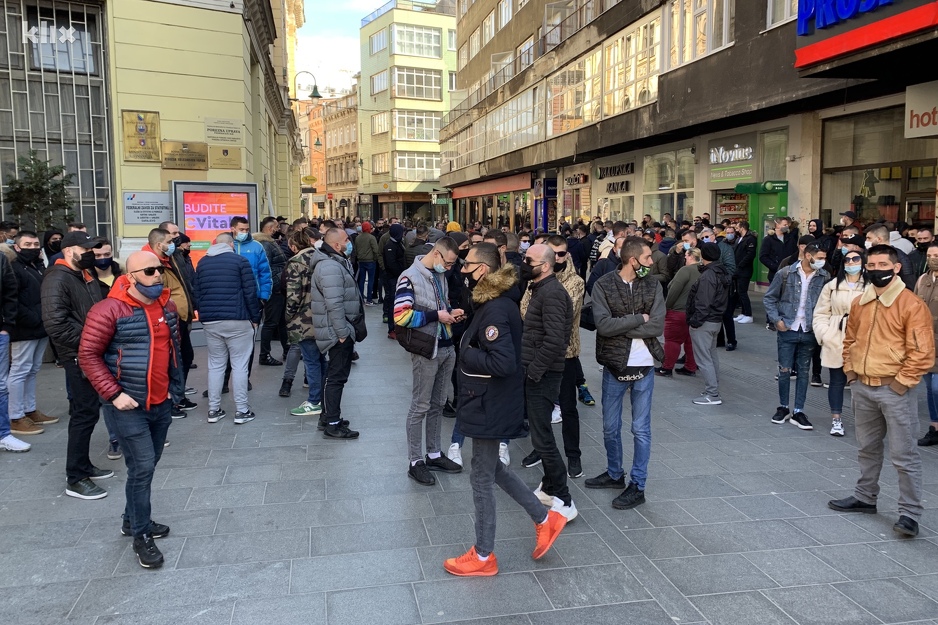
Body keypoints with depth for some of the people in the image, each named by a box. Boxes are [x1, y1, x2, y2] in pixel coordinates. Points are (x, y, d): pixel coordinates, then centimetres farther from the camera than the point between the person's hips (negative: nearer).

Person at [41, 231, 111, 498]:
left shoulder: (86, 274, 14)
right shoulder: (58, 278, -15)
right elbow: (55, 324, -25)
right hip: (78, 356, -9)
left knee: (88, 410, 16)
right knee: (85, 413, -6)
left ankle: (83, 465, 28)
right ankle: (75, 479, 3)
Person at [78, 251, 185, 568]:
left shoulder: (168, 307, 6)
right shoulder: (110, 310, -15)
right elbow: (88, 354, -12)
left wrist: (175, 386, 12)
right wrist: (113, 394, -17)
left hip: (161, 404, 7)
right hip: (128, 407, -6)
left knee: (148, 465, 16)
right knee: (142, 467, -6)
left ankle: (133, 520, 35)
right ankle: (141, 535, 11)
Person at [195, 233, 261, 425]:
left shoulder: (202, 262, 12)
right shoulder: (240, 260, -3)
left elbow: (197, 292, 14)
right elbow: (250, 292, -6)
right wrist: (255, 317, 2)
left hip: (209, 321, 5)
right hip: (237, 320, -4)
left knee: (215, 365, 12)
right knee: (239, 365, 0)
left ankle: (213, 410, 14)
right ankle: (241, 411, 2)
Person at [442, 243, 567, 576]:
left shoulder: (495, 311, -24)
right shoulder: (496, 303, 7)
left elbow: (503, 362, -31)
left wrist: (466, 354, -20)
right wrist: (470, 349, -1)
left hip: (489, 407, -10)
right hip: (490, 402, 10)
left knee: (482, 477, 5)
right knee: (492, 467, 23)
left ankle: (483, 556, 23)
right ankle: (545, 519, 33)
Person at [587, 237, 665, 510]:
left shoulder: (653, 285, -1)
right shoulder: (603, 285, -7)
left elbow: (658, 326, -12)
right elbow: (603, 325, -19)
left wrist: (620, 327, -16)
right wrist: (639, 318, -15)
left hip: (643, 366, 0)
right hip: (614, 365, 0)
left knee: (641, 429, 8)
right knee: (610, 427, 15)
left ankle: (637, 486, 20)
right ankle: (614, 474, 36)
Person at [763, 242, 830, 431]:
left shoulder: (825, 277, -1)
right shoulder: (785, 273, -6)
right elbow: (769, 298, 1)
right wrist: (777, 320, -6)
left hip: (809, 332, 2)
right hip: (787, 331, -2)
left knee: (804, 372, 8)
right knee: (784, 370, 5)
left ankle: (798, 412, 15)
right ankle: (783, 407, 22)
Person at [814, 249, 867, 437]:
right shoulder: (832, 286, 6)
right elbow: (821, 314, 5)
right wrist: (825, 335, -7)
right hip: (835, 342, 1)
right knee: (837, 381, 8)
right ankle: (836, 420, 17)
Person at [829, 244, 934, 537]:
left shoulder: (912, 305, -12)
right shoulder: (859, 303, 8)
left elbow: (922, 351, -14)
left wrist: (901, 382, -14)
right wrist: (850, 370, 10)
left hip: (894, 390, -7)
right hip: (862, 387, 7)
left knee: (904, 455, -1)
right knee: (868, 448, 20)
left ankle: (910, 513, 9)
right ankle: (865, 497, 35)